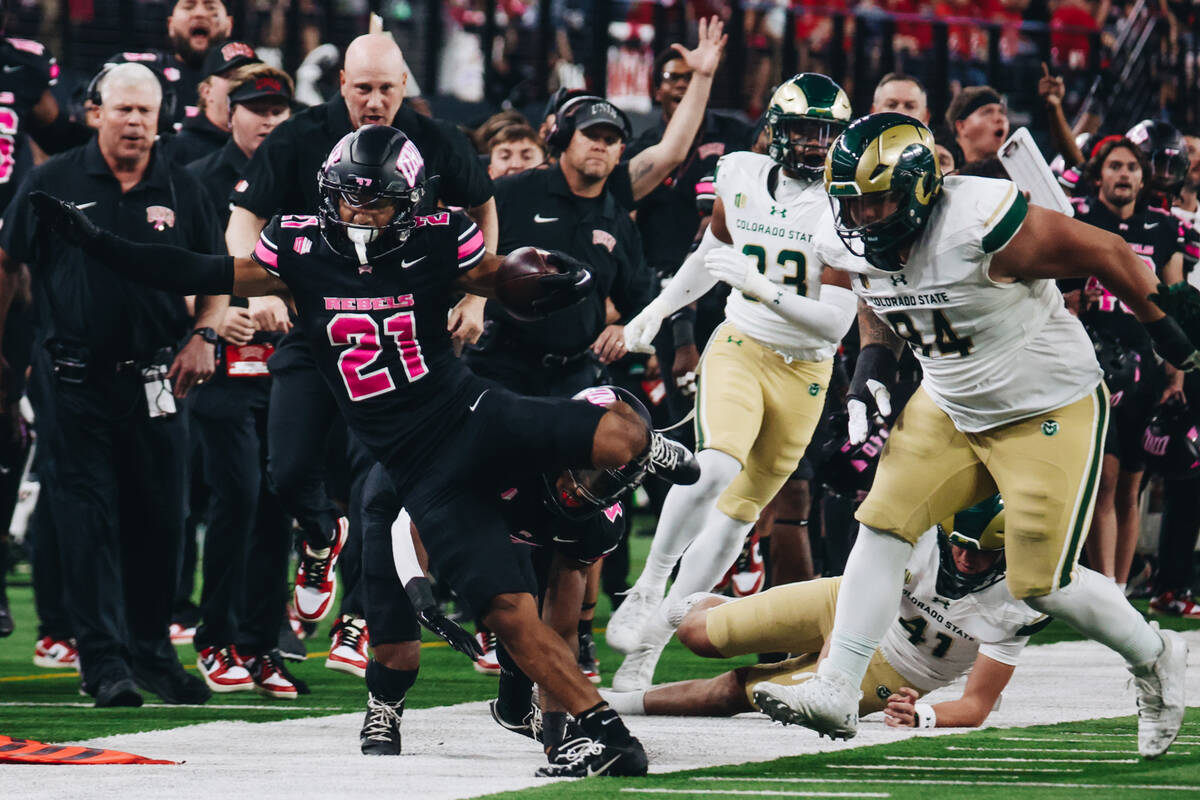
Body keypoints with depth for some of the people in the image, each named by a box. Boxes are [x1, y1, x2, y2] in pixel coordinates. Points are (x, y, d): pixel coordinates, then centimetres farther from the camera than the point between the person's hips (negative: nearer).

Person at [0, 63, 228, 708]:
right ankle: (104, 661, -4)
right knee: (89, 517, -5)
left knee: (159, 516, 7)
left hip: (154, 380, 2)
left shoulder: (182, 191, 5)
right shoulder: (54, 183, 0)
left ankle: (151, 648, 22)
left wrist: (202, 336, -2)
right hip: (75, 380, -2)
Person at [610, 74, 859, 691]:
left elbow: (835, 322, -20)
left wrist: (761, 289, -31)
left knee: (737, 511, 5)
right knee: (715, 466, -29)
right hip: (739, 348, 0)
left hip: (804, 370, 0)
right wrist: (659, 308, 17)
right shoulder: (742, 178, -3)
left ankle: (648, 644, 15)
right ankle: (647, 588, -17)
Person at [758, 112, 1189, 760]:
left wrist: (1165, 331, -5)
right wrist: (873, 364, -2)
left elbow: (1105, 254, -19)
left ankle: (1153, 658, 22)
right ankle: (836, 692, -4)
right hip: (949, 409, 7)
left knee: (1041, 584, -4)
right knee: (883, 523, -7)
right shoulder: (851, 246, -8)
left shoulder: (983, 226, -31)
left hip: (1048, 413, -7)